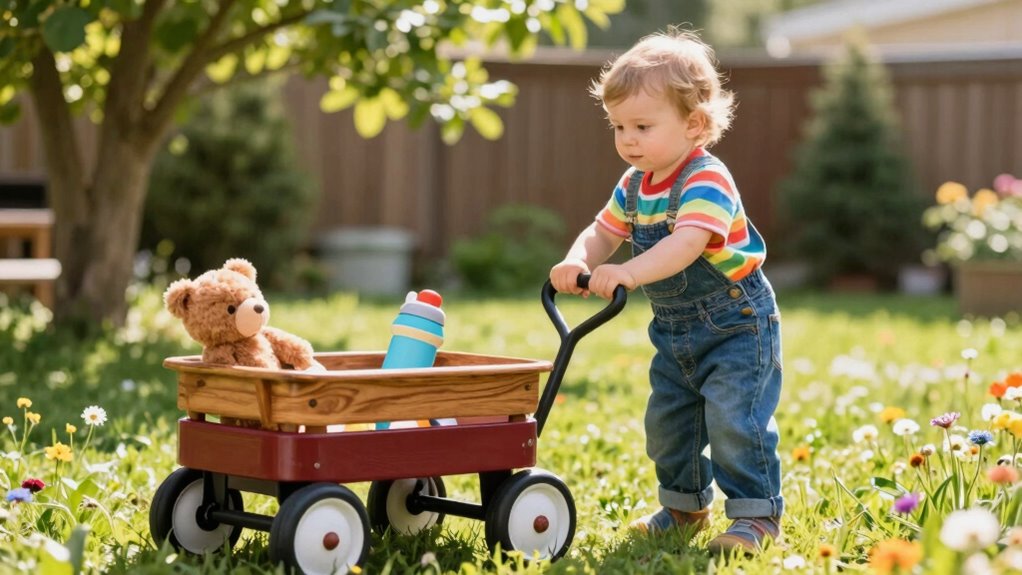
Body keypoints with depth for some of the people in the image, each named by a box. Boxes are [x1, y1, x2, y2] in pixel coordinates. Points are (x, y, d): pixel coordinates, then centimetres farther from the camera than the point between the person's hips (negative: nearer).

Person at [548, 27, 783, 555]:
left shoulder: (706, 180, -25)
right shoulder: (635, 186, 2)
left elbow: (687, 243, -40)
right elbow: (603, 232, 4)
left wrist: (630, 272, -53)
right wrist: (578, 261, -20)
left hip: (736, 324, -9)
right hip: (674, 330, 9)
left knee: (734, 419, -15)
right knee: (666, 421, 13)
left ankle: (756, 514, -3)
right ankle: (685, 506, 30)